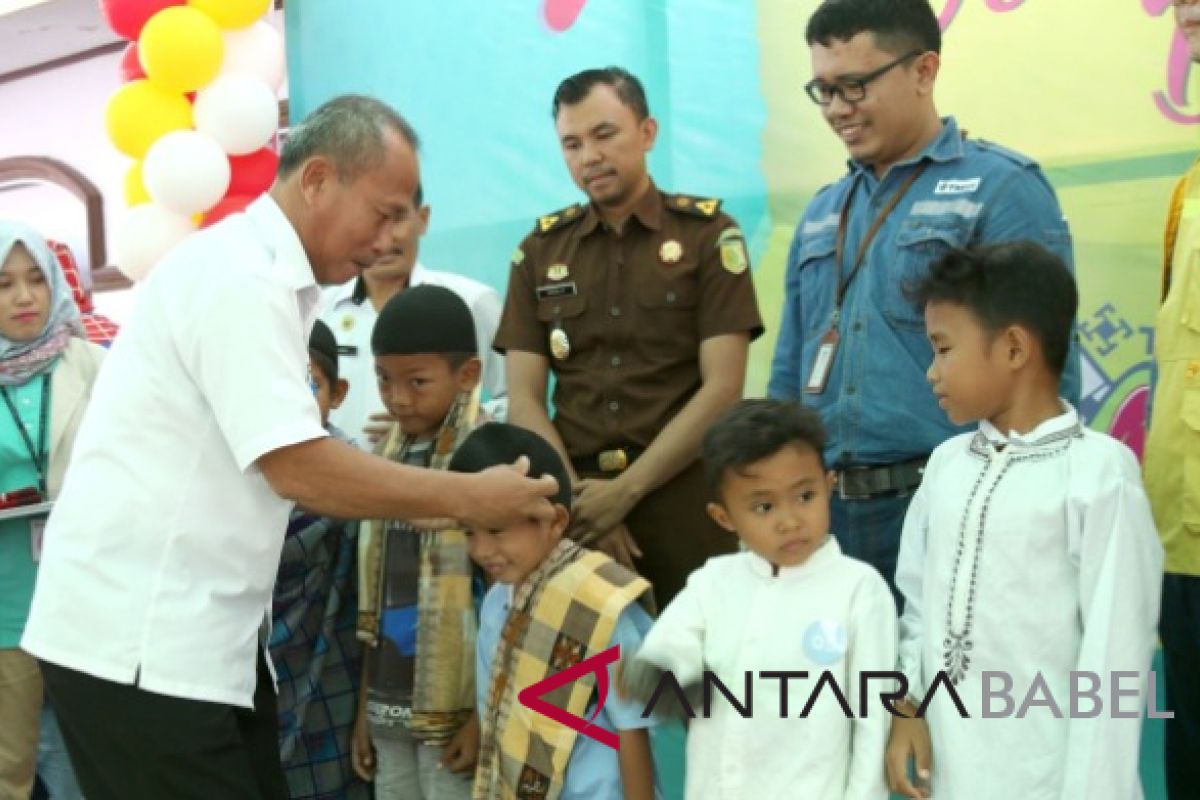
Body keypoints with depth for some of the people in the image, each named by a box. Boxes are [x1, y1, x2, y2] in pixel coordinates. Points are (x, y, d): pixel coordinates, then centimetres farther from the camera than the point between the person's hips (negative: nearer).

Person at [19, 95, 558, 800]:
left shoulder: (265, 275, 13)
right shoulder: (239, 276, -18)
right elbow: (299, 471, -23)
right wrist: (469, 497, -17)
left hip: (198, 629, 10)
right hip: (136, 636, -9)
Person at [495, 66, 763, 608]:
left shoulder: (707, 233, 1)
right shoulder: (541, 249, 10)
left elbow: (722, 389, -6)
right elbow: (524, 400, 5)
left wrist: (625, 491, -11)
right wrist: (577, 496, -9)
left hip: (683, 501, -2)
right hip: (577, 509, 2)